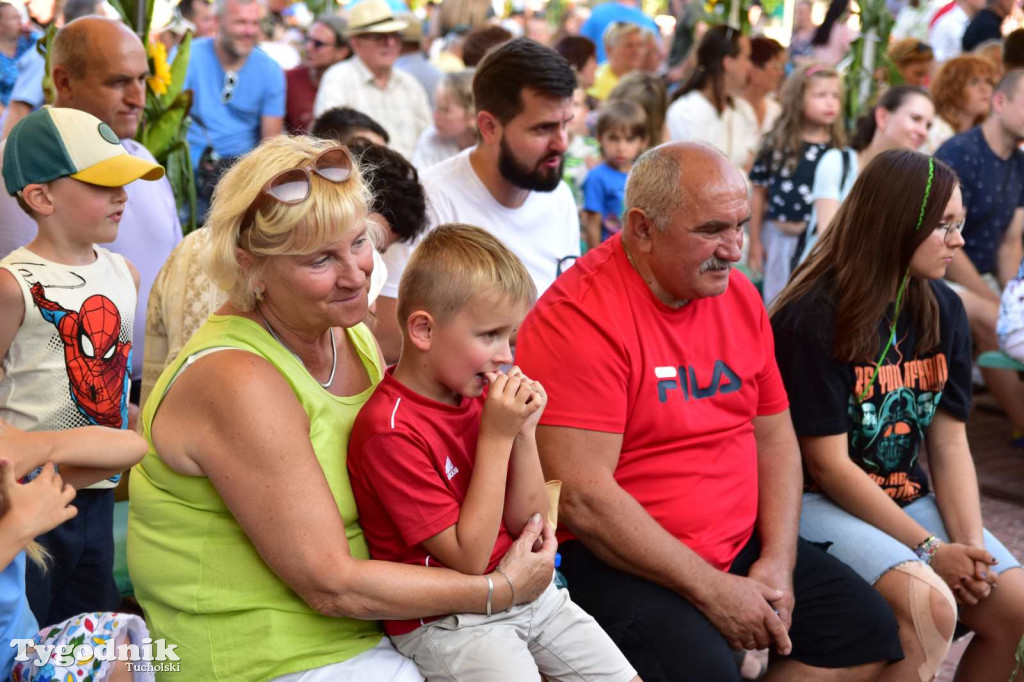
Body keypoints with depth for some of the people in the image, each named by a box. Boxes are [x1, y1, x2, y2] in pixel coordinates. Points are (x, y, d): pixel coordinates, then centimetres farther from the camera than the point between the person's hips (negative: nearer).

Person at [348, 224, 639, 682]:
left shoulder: (479, 396, 3)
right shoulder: (390, 430, -21)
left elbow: (528, 521, 6)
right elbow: (469, 558, -20)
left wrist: (524, 431, -9)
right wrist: (496, 437, -21)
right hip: (444, 623, -7)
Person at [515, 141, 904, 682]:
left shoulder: (738, 296, 7)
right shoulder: (580, 316, -19)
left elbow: (773, 434, 13)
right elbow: (581, 498, -24)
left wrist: (777, 560, -2)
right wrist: (712, 591, -19)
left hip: (742, 544, 8)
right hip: (623, 563, -8)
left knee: (869, 629, 6)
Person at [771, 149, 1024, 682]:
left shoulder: (942, 311, 5)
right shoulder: (813, 319, -16)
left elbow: (949, 442, 4)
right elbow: (828, 464, -16)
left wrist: (969, 543, -11)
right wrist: (929, 549, -17)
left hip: (906, 498, 7)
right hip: (818, 501, -7)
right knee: (928, 604, -31)